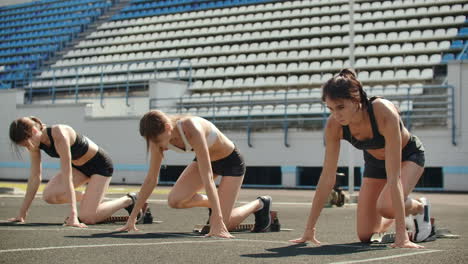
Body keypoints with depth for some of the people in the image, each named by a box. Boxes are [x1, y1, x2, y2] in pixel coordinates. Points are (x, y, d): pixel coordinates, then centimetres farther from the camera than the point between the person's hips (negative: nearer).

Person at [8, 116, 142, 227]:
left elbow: (66, 176, -38)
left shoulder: (59, 135, -35)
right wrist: (22, 213, -6)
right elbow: (35, 177, -6)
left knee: (87, 217, -19)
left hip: (100, 164, -7)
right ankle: (89, 198, 10)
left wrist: (73, 215, -40)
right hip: (79, 166, 8)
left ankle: (129, 200, 4)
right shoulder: (35, 143, -12)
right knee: (49, 195, -16)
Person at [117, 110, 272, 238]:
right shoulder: (159, 136, -20)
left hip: (230, 161, -6)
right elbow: (151, 179, -12)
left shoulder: (192, 130, -39)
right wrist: (132, 218, -13)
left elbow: (207, 176, -43)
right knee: (174, 200, -16)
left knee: (222, 226, -13)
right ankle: (211, 203, 14)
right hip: (206, 159, 6)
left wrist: (217, 222, -45)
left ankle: (260, 204, 14)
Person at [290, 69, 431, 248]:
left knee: (386, 207, -33)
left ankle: (419, 207, 2)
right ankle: (405, 212, 30)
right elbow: (327, 177, -22)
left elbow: (393, 176, -43)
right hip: (375, 161, 5)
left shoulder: (384, 113, -41)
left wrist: (401, 234, -45)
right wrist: (309, 229, -22)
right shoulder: (334, 125, -28)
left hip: (408, 156, -4)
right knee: (365, 236, 0)